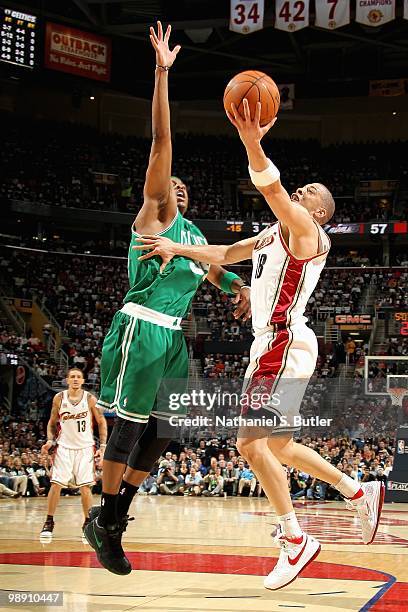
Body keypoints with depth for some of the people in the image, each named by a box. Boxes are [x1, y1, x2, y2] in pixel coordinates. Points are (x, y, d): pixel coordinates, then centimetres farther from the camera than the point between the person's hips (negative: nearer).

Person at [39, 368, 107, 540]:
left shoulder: (90, 399, -5)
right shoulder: (59, 398, -1)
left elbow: (101, 423, 2)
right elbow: (52, 422, 10)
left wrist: (103, 446, -5)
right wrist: (50, 441, -6)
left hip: (85, 448, -1)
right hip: (64, 447, 1)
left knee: (85, 487, -4)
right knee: (56, 484, -6)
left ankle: (87, 523, 9)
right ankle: (49, 522, 4)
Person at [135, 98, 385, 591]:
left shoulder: (305, 230, -6)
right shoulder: (272, 234, 21)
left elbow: (274, 191, -26)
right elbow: (224, 254, 20)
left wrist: (252, 145, -41)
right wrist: (180, 248, 3)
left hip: (285, 344, -10)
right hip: (271, 345, 10)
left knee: (251, 443, -15)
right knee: (276, 446, 17)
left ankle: (295, 541, -9)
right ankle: (360, 492, 26)